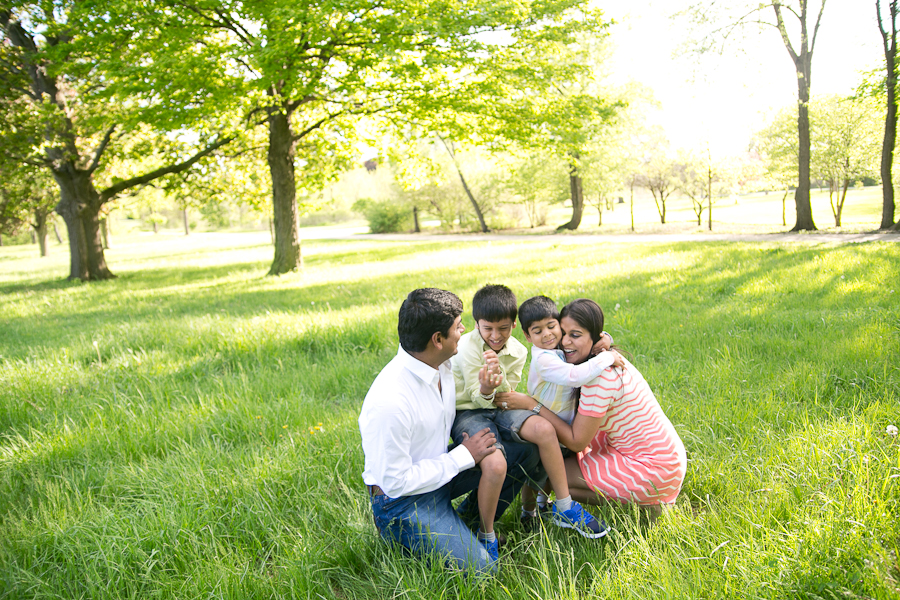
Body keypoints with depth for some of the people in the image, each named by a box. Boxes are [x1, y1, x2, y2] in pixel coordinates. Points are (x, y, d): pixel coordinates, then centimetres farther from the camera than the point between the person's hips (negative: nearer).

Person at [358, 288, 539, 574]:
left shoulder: (441, 363, -6)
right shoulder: (388, 402, -32)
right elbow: (394, 483, -26)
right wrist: (464, 456, -20)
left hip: (441, 468, 8)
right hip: (402, 499, -8)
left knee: (526, 452, -3)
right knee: (481, 570, -14)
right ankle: (405, 538, 6)